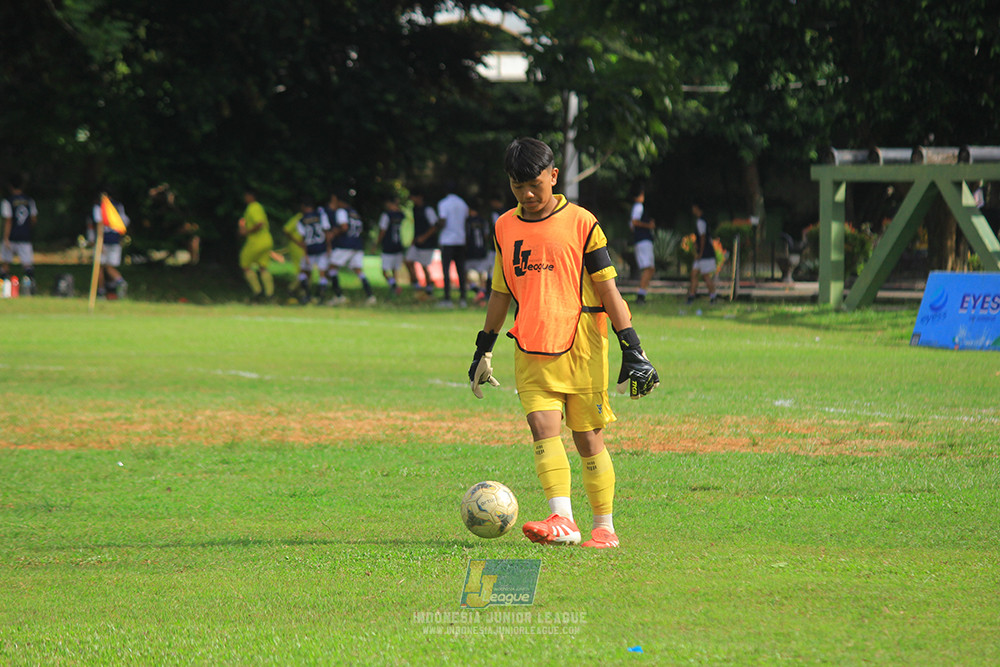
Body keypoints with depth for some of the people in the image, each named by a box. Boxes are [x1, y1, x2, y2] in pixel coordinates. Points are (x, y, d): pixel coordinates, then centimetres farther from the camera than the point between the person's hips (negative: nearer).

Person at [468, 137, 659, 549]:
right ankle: (562, 520, -24)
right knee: (543, 428, -15)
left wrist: (631, 349, -4)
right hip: (531, 352, 3)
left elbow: (607, 289, 0)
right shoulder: (505, 228, 11)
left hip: (581, 346, -3)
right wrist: (484, 349, 25)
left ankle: (604, 528, 11)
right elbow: (500, 292, 22)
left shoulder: (580, 223, -1)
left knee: (588, 438, 1)